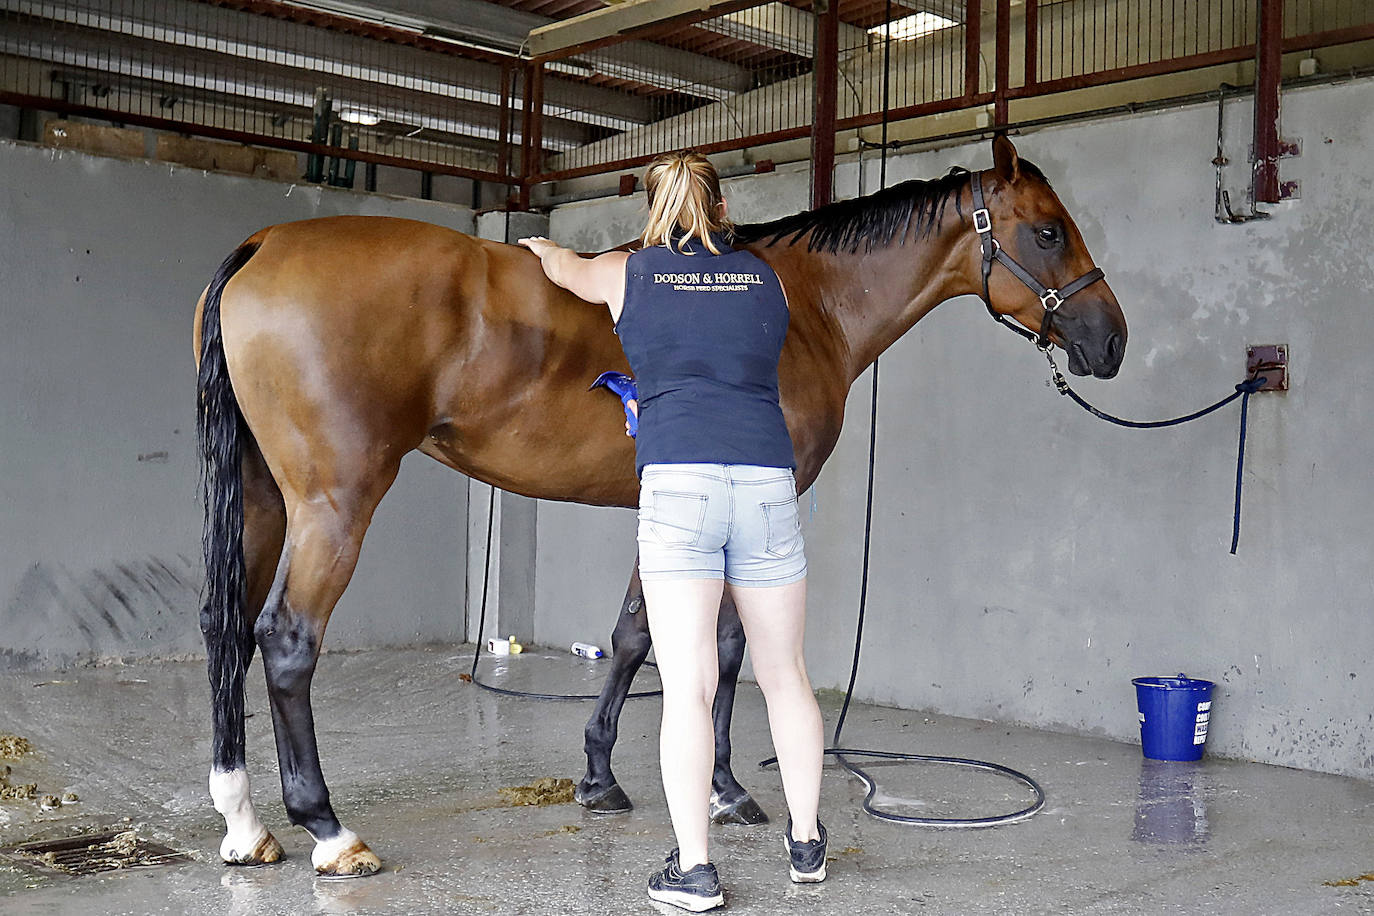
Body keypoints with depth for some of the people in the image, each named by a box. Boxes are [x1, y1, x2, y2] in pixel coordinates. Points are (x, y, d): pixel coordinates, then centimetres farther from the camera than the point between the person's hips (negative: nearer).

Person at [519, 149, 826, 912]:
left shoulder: (627, 273, 10)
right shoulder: (765, 279, 15)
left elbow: (564, 267, 30)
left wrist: (541, 247, 54)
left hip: (676, 482, -2)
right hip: (767, 481, 3)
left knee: (688, 687, 0)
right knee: (784, 676, 14)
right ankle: (806, 841, 27)